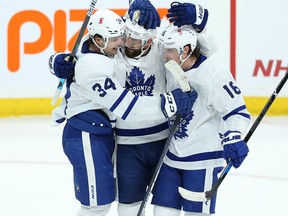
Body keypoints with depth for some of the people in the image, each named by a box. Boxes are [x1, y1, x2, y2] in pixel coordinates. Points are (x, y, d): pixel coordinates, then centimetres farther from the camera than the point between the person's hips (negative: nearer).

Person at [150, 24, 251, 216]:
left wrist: (233, 137, -30)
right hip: (173, 156, 7)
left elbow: (237, 111, -18)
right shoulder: (171, 71, 3)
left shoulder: (213, 76, -19)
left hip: (203, 158, -7)